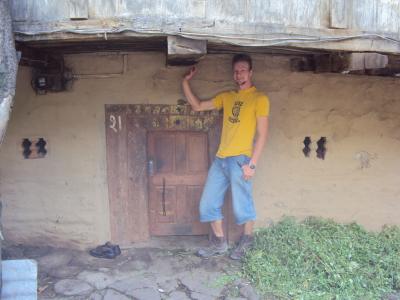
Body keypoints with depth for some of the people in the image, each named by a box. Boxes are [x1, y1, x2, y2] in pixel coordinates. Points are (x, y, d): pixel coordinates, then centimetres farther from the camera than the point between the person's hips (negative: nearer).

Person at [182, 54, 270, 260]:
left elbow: (262, 134, -8)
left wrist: (252, 163, -14)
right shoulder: (226, 97, 16)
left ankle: (246, 243, 27)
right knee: (208, 204, 9)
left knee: (242, 205, 4)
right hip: (220, 159, 7)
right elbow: (197, 106, 21)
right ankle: (219, 243, 25)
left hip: (240, 159, -6)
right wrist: (185, 82, 14)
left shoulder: (259, 98, -3)